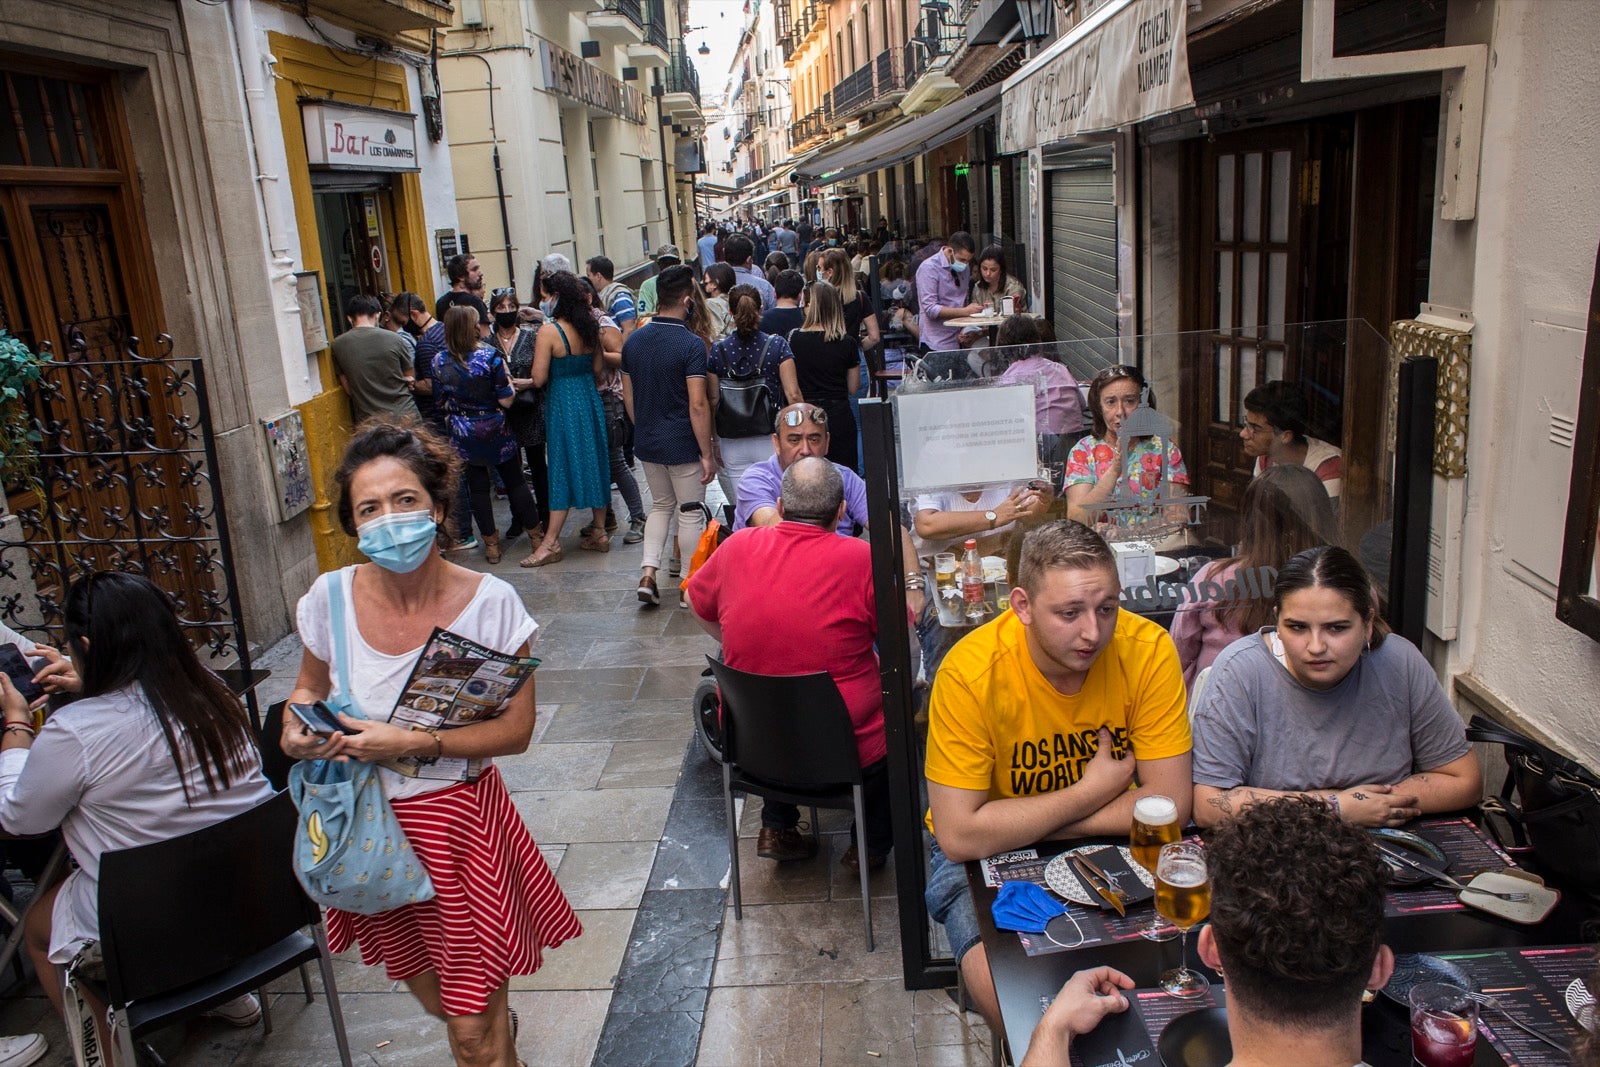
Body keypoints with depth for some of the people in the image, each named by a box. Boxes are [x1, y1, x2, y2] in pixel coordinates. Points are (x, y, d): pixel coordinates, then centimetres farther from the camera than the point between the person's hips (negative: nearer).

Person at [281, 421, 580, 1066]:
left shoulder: (489, 603, -18)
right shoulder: (331, 598, -10)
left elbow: (517, 729, -15)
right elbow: (310, 686, 11)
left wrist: (416, 743, -25)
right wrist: (296, 730, -10)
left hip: (462, 823, -3)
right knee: (435, 999, 26)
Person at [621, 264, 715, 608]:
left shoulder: (634, 341, 2)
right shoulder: (691, 344, -17)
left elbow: (628, 396, 9)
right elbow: (698, 404, -20)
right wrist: (707, 453, -14)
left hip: (647, 442, 6)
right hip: (683, 445, -6)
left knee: (661, 505, 22)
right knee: (690, 514, 8)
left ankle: (647, 573, 9)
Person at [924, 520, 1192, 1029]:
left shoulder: (1147, 649, -18)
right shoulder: (972, 672, -25)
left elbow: (1170, 804, -16)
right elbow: (959, 835, -25)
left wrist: (1021, 824, -19)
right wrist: (1090, 792, -20)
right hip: (988, 852, -2)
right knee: (1005, 988, -25)